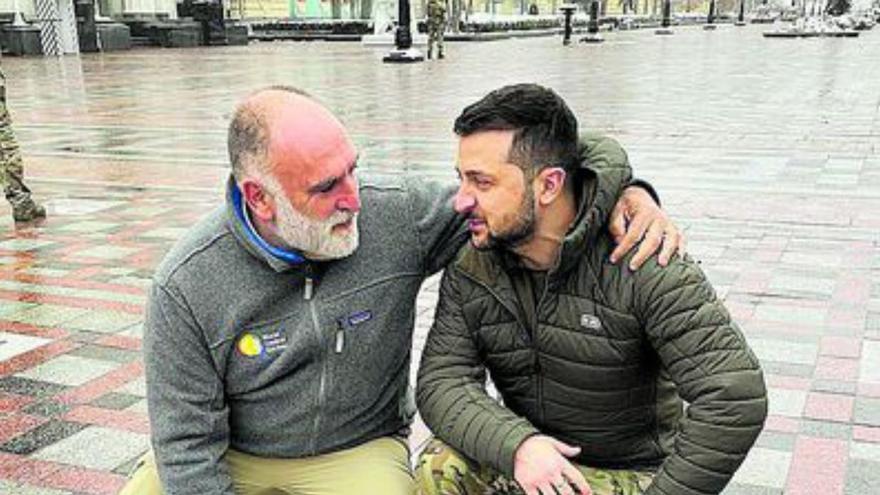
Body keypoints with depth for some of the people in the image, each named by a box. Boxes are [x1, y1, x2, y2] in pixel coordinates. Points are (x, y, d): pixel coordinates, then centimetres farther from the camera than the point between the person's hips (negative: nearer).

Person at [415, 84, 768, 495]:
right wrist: (516, 444, -31)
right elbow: (441, 383, -13)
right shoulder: (470, 269, -6)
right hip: (526, 460, 4)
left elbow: (736, 397, -25)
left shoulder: (641, 264, -21)